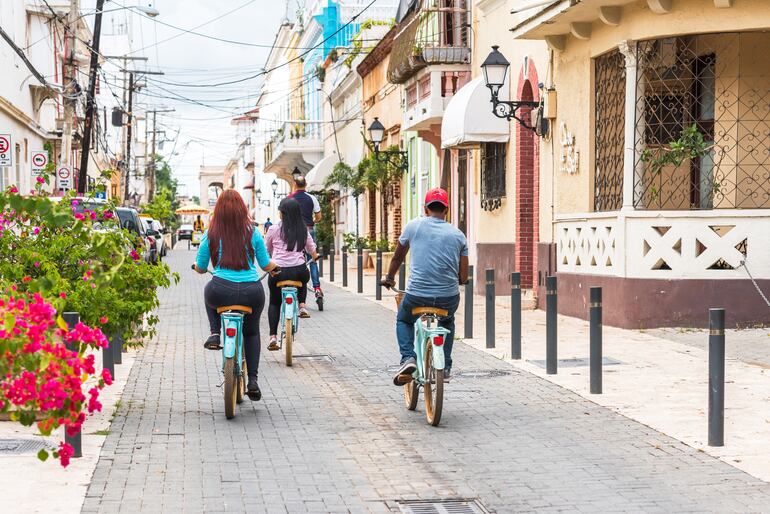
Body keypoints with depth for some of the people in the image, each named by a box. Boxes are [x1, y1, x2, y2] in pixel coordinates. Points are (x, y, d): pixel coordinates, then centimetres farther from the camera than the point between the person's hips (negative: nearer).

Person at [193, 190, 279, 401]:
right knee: (252, 332, 29)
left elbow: (200, 269, 12)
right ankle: (253, 380, 16)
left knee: (210, 290, 37)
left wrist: (197, 265, 36)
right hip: (251, 292, 1)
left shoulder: (210, 235, 4)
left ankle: (215, 333, 19)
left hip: (221, 292, -1)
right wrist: (275, 267, 35)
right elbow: (266, 265, 11)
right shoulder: (252, 232, 5)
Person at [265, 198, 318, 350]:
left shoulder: (274, 229, 1)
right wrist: (315, 257, 44)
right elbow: (312, 249, 20)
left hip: (278, 270, -1)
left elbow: (267, 250, 17)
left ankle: (273, 336, 7)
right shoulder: (303, 229, 7)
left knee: (274, 302, 18)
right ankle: (302, 306, 12)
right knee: (303, 282, 37)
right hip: (299, 271, 1)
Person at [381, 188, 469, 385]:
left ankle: (408, 358, 7)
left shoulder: (414, 226, 4)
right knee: (447, 322, 36)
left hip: (417, 296, -2)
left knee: (403, 320, 30)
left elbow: (397, 257, 20)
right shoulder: (458, 235, 7)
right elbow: (463, 277, 8)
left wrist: (389, 278, 39)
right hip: (449, 299, 2)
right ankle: (445, 367, 27)